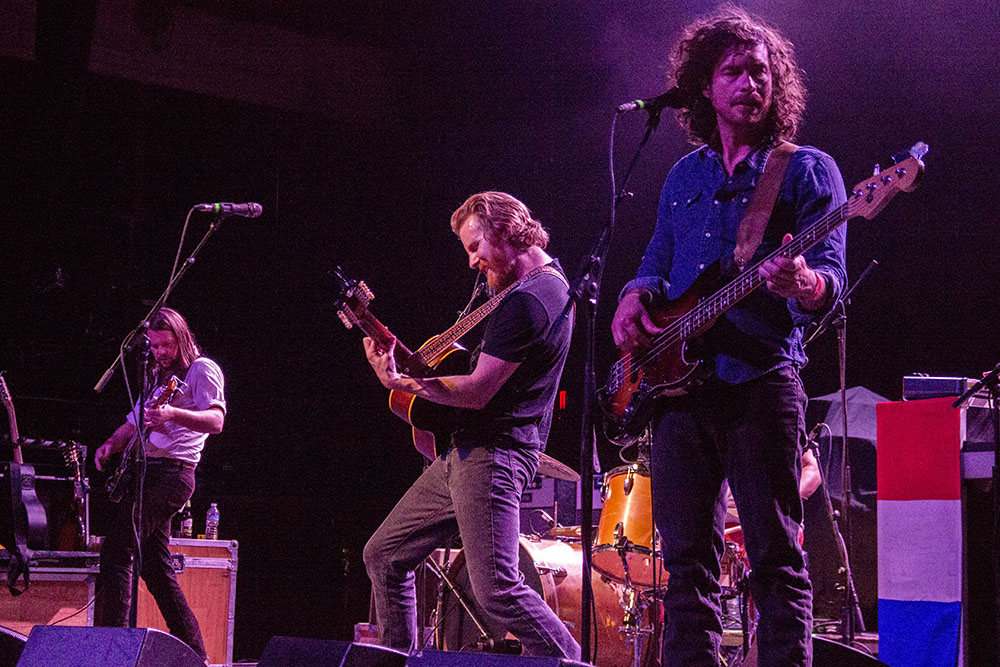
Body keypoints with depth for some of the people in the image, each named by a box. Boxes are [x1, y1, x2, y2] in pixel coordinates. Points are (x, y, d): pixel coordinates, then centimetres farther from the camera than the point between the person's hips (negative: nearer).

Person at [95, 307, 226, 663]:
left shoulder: (201, 370, -3)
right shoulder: (158, 375, 24)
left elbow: (215, 420, -18)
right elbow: (134, 421, 31)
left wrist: (173, 414, -35)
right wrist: (112, 444, 9)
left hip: (172, 472, -9)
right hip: (147, 471, 9)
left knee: (117, 547, -18)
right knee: (155, 566, 7)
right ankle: (194, 654, 10)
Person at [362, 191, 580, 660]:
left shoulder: (528, 300, -18)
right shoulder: (548, 281, 17)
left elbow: (477, 392, -21)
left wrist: (399, 382, -15)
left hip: (490, 455, -11)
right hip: (462, 452, 11)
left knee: (496, 589, -18)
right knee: (383, 555, 14)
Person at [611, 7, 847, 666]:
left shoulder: (806, 168, 2)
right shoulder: (684, 177, 19)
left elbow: (832, 277, -7)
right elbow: (656, 264, 25)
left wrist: (800, 283, -31)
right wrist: (635, 299, 2)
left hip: (762, 381, -5)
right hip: (680, 383, 5)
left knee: (777, 556, -5)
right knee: (688, 557, 5)